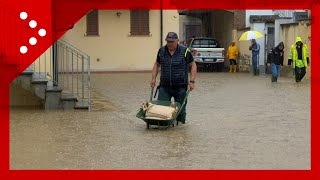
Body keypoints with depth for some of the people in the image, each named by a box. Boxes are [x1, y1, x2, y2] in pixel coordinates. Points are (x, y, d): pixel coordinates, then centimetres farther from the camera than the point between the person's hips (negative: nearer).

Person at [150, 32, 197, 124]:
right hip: (164, 86, 2)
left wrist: (192, 81, -6)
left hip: (180, 87, -2)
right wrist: (153, 78, 9)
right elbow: (157, 64, 18)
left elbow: (193, 65, 2)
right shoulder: (161, 51, 5)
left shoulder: (184, 51, -4)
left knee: (180, 109, 3)